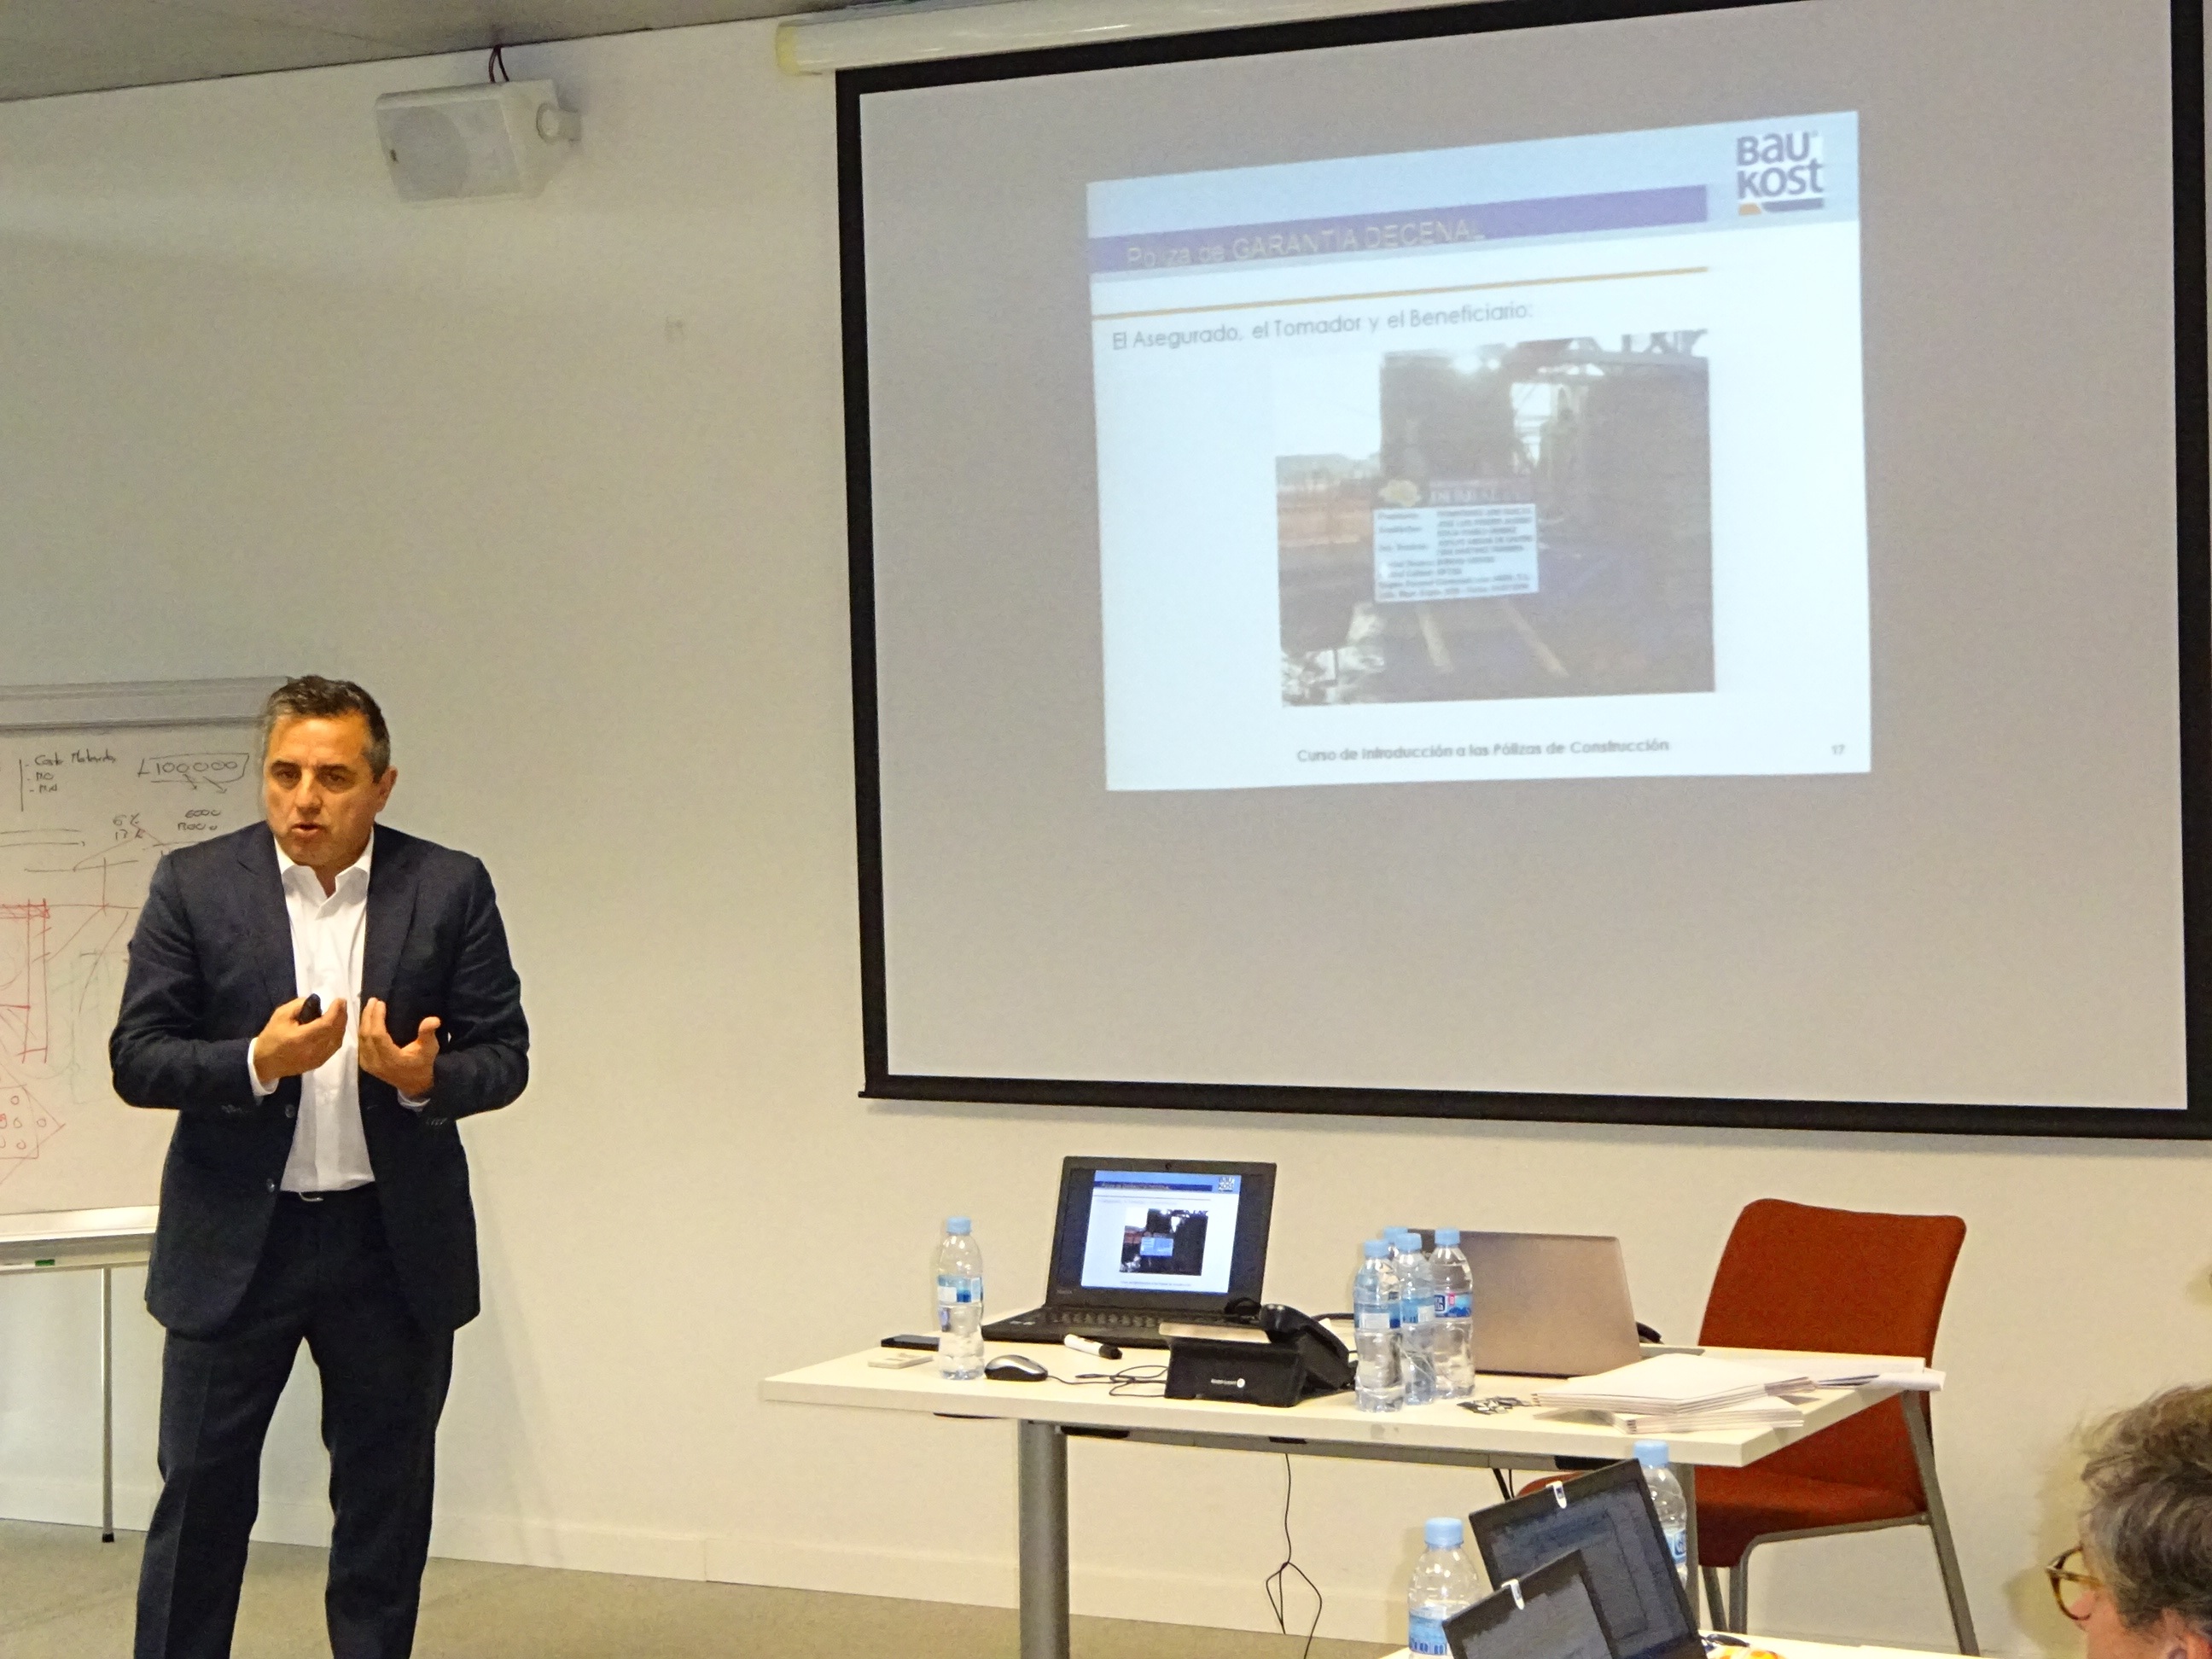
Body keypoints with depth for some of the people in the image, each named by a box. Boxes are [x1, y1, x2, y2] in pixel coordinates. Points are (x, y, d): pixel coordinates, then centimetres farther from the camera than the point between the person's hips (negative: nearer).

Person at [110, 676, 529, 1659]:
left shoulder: (450, 889, -1)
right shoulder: (195, 886, -2)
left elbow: (504, 1057, 0)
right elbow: (136, 1059, -6)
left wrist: (423, 1076, -22)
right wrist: (259, 1061, -23)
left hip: (395, 1245, 1)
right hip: (234, 1241, -1)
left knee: (386, 1502, 9)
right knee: (201, 1498, 3)